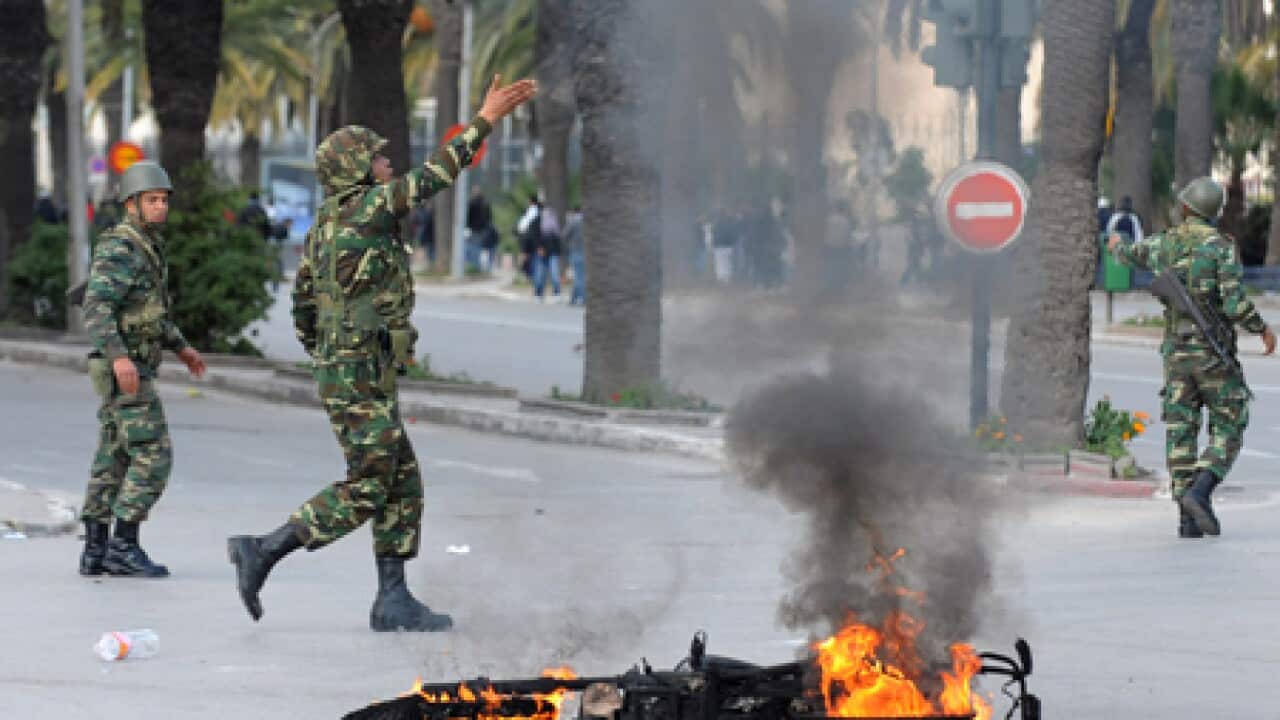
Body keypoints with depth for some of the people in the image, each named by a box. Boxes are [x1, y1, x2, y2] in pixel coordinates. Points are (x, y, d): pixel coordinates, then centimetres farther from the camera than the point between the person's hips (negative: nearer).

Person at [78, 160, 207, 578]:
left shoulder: (146, 247, 14)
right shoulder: (119, 249, -17)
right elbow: (96, 308, -28)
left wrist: (181, 347, 29)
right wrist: (119, 356, -40)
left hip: (132, 368, 10)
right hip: (123, 371, -10)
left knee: (114, 461, 9)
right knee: (153, 456, -11)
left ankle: (96, 551, 11)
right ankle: (125, 547, -9)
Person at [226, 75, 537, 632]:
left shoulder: (324, 226, 14)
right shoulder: (365, 208, -13)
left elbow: (303, 306, 19)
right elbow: (431, 178, -15)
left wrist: (321, 354, 28)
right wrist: (484, 120, -12)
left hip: (343, 374, 10)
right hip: (361, 381, -10)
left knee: (403, 486, 9)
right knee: (364, 492, -7)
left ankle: (394, 601, 9)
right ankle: (262, 552, -5)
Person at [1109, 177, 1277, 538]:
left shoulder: (1164, 244, 5)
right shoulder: (1221, 247, -10)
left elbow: (1130, 254, 29)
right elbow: (1234, 304, -19)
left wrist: (1117, 245, 54)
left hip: (1176, 351, 4)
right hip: (1214, 354, -4)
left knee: (1180, 433, 6)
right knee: (1228, 431, 3)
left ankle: (1188, 520, 2)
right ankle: (1200, 493, -19)